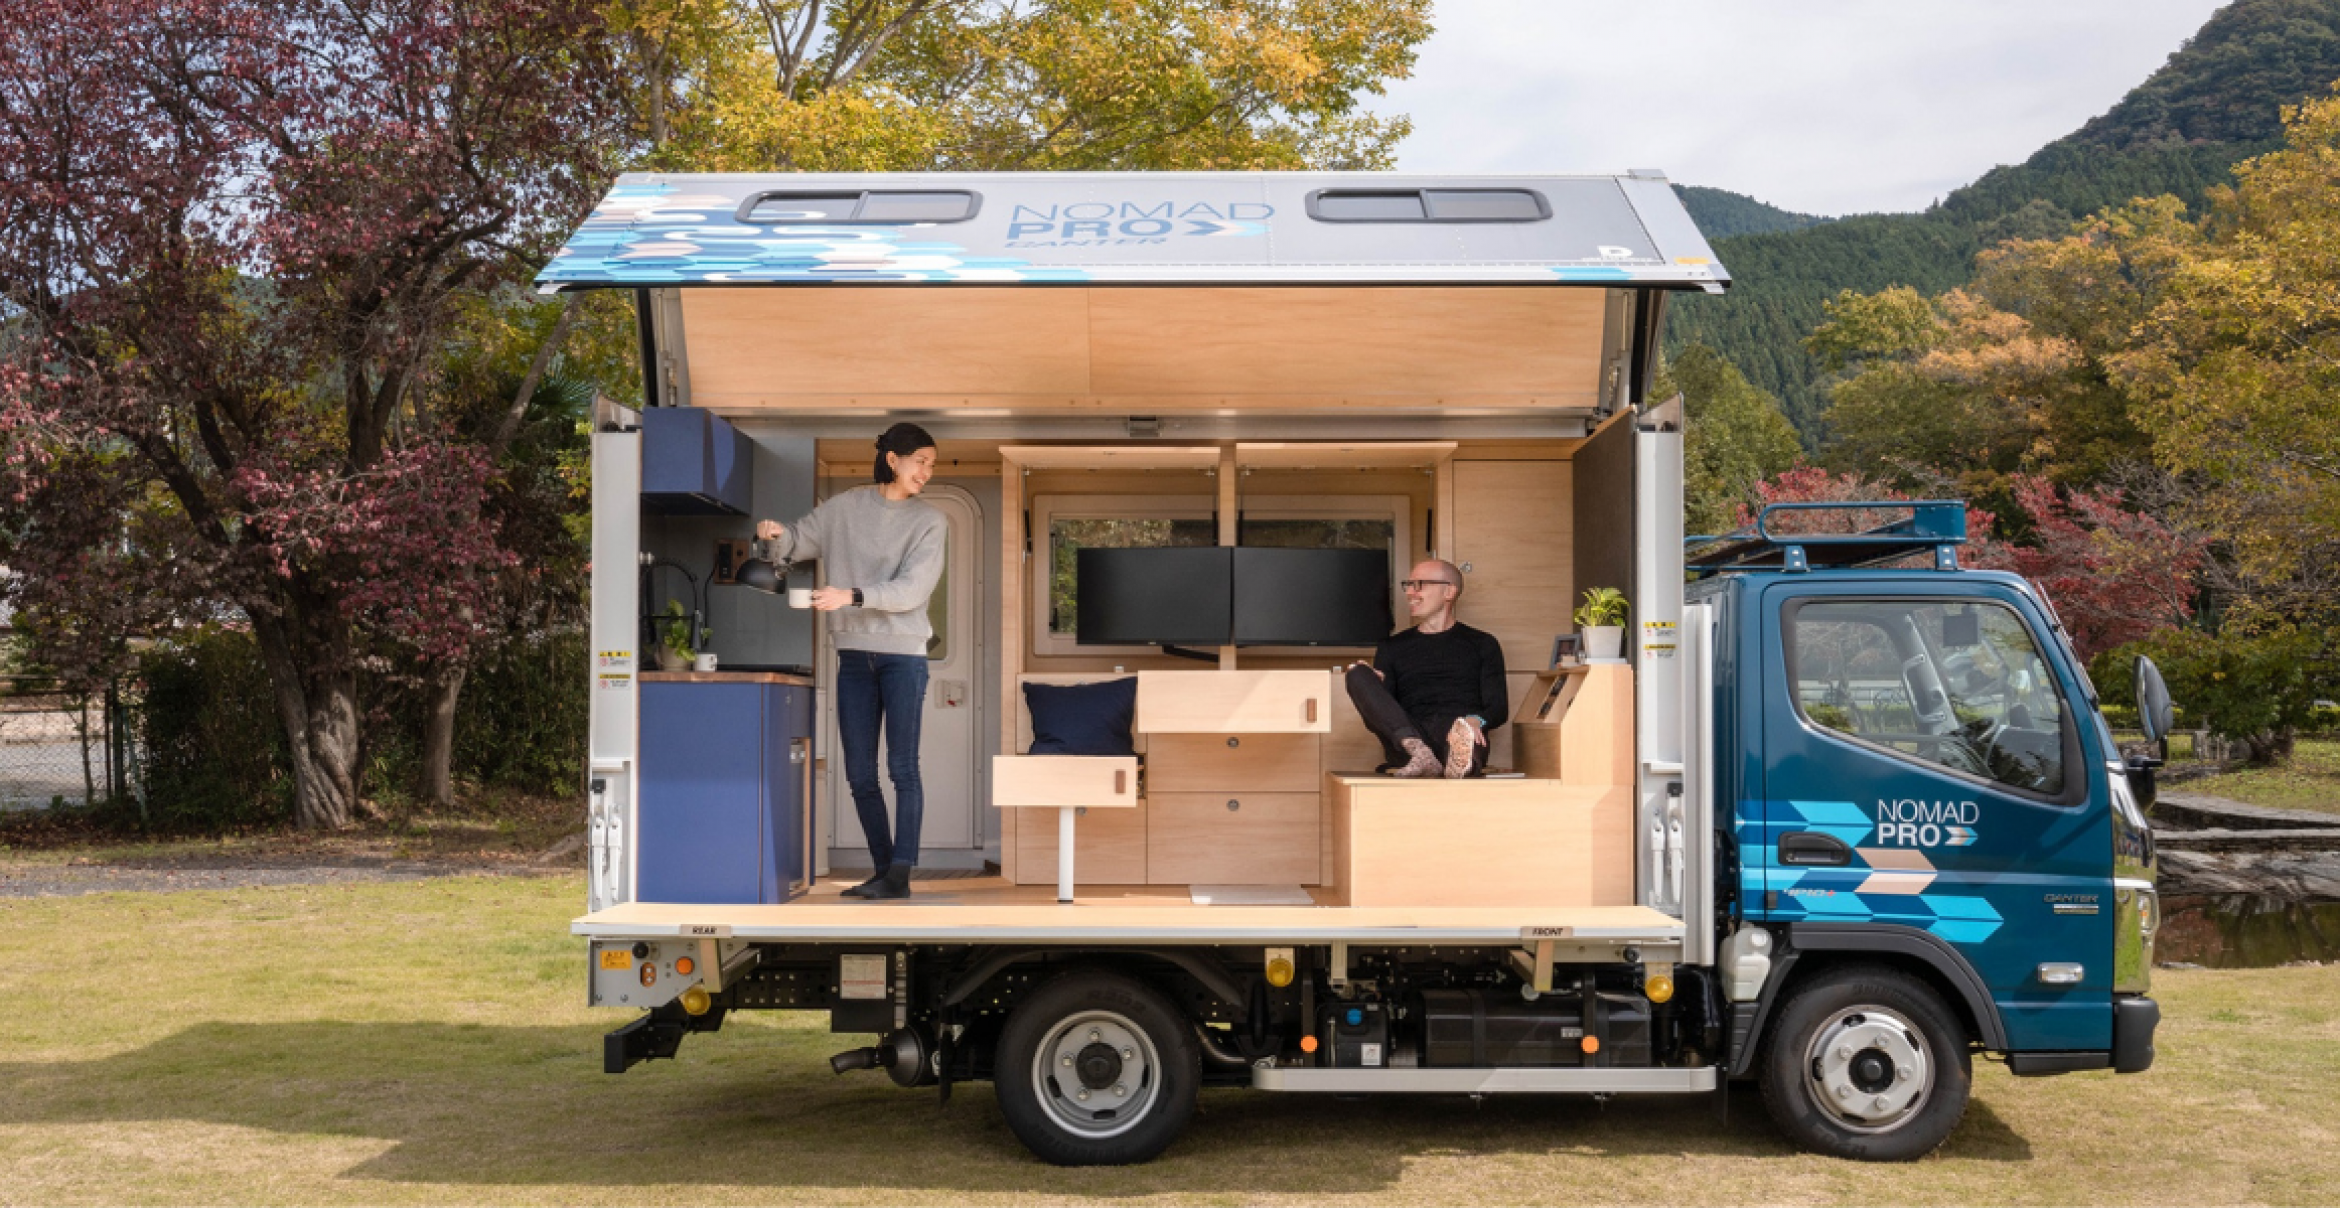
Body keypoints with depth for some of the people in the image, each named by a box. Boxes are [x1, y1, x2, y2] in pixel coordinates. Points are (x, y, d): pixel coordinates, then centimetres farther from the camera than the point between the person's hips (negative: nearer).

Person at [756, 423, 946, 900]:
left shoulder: (929, 521, -1)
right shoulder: (845, 507, 7)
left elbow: (912, 589, -13)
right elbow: (797, 543, 14)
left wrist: (852, 595, -25)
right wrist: (775, 534, -10)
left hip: (902, 653, -3)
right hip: (854, 654, 3)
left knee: (903, 767, -7)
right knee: (859, 773, 6)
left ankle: (900, 874, -5)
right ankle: (882, 868, 16)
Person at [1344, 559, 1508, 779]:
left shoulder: (1482, 644, 22)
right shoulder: (1392, 647, 26)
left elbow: (1499, 709, 12)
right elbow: (1378, 716, 17)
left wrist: (1477, 720, -12)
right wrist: (1372, 690, -7)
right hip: (1405, 741, 2)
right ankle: (1418, 753, -43)